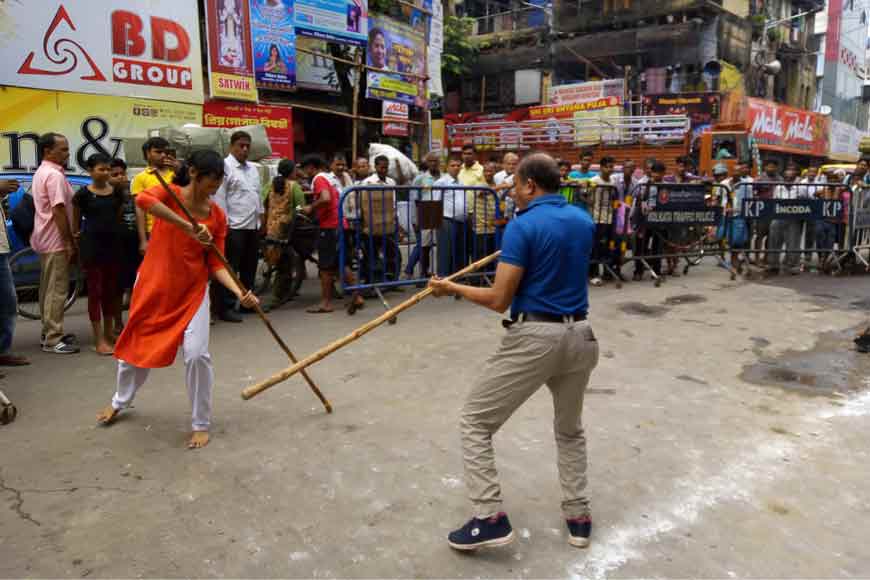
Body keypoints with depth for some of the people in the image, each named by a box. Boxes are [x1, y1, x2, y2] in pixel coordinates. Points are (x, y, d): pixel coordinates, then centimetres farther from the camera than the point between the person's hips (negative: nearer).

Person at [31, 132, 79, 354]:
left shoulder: (41, 173, 16)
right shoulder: (55, 175, -16)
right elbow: (58, 211, -21)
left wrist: (68, 241, 20)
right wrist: (70, 242, -18)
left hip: (45, 240, 10)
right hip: (56, 241, -10)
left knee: (48, 289, 15)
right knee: (57, 290, -6)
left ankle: (49, 333, 23)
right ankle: (53, 339, -3)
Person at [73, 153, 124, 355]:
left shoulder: (117, 192, 5)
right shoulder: (83, 194, -6)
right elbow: (76, 219, 5)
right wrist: (76, 234, 10)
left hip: (113, 244, 4)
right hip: (92, 245, -4)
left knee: (111, 289, 11)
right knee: (95, 290, 0)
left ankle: (109, 333, 23)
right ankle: (99, 340, 3)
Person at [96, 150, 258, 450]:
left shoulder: (218, 216, -5)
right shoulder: (169, 193, -12)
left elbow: (216, 264, -4)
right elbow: (142, 200, -36)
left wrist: (239, 292, -20)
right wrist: (189, 228, -41)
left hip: (193, 290, 1)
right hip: (153, 286, 0)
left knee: (197, 354, -11)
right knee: (137, 345, 18)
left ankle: (201, 424, 10)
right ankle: (120, 401, 49)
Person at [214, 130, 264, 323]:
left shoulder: (253, 169, 18)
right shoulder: (225, 166, -8)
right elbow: (219, 197, -13)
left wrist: (261, 216, 17)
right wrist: (224, 222, -17)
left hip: (253, 226, 8)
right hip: (234, 227, -8)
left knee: (250, 267, 15)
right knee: (230, 268, -3)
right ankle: (226, 308, 1)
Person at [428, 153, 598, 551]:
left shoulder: (522, 226, -12)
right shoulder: (584, 221, 8)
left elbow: (500, 300, -14)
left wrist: (452, 288, 0)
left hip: (533, 337, -7)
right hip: (579, 335, 7)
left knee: (475, 421, 7)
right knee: (570, 428, 27)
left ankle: (489, 518, 3)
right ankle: (578, 516, 29)